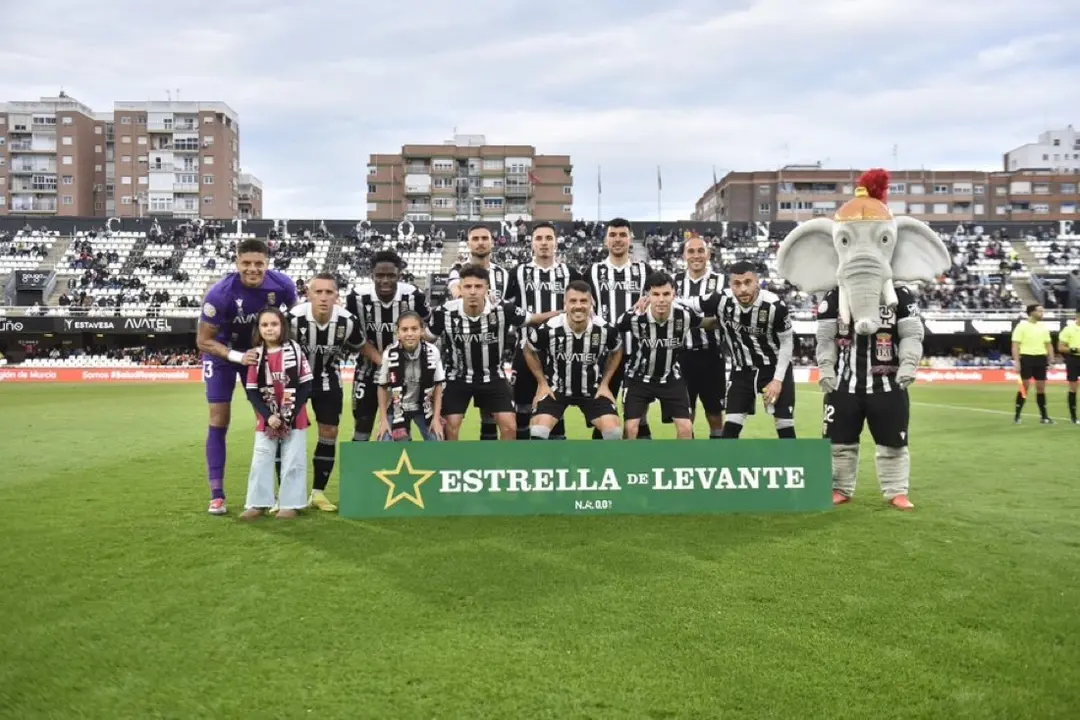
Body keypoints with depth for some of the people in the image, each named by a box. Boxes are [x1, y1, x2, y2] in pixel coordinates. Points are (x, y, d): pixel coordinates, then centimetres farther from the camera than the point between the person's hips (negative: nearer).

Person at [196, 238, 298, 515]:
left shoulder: (282, 285, -24)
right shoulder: (219, 294, -32)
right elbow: (204, 341, -23)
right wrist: (237, 356, -35)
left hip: (262, 350, 3)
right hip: (223, 352, -3)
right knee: (219, 421, -5)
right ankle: (217, 494, 2)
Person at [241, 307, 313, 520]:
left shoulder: (294, 350, -7)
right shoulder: (256, 355, -1)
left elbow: (306, 385, -6)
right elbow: (252, 391, 0)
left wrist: (290, 413, -12)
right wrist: (268, 415, -12)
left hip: (294, 417, -2)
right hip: (266, 419, 2)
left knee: (293, 461, 2)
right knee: (260, 460, 4)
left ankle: (290, 504, 11)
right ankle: (258, 503, 13)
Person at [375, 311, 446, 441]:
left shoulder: (432, 352, -19)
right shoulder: (389, 354, -22)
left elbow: (438, 386, -6)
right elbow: (382, 387, -6)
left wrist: (436, 417, -6)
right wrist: (383, 419, -6)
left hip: (424, 408, 1)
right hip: (397, 409, -1)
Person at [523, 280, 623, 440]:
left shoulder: (605, 329, -18)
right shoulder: (548, 329, -23)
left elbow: (616, 352, 6)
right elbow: (529, 351, -2)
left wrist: (604, 383, 3)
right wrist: (542, 383, -1)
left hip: (592, 389, 2)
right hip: (555, 388, -1)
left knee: (613, 430, -13)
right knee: (538, 430, -20)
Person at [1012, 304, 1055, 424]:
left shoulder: (1043, 327, 12)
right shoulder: (1021, 326, -6)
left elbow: (1048, 345, 16)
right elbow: (1015, 345, -9)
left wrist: (1051, 360, 9)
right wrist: (1017, 361, -16)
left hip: (1040, 359, 5)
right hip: (1026, 358, -5)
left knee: (1041, 387, 7)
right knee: (1024, 386, -5)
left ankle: (1043, 416, 12)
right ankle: (1017, 415, 3)